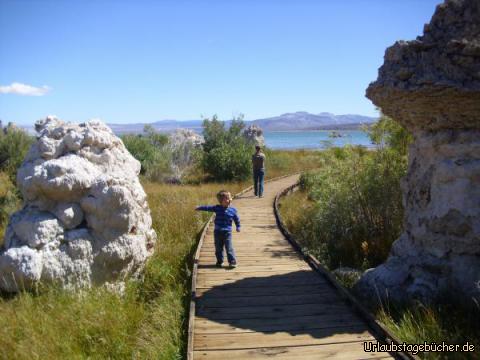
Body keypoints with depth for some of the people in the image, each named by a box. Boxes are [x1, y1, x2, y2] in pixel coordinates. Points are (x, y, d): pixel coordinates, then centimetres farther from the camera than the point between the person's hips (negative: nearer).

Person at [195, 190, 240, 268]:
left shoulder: (233, 210, -3)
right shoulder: (217, 208, -2)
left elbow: (237, 219, 10)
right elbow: (208, 208, 7)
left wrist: (238, 227, 8)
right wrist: (199, 208, 10)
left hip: (227, 232, -2)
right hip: (217, 232, 2)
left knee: (229, 248, -5)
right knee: (218, 248, 11)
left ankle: (232, 262, 2)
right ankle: (219, 261, 26)